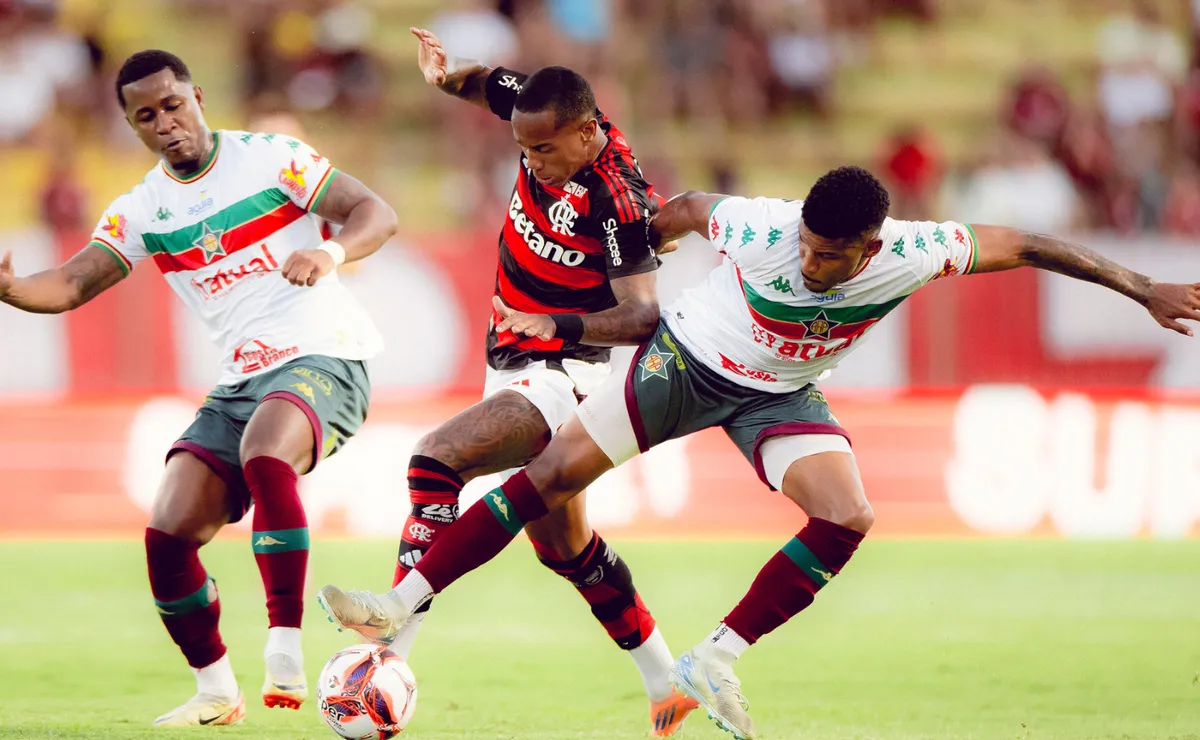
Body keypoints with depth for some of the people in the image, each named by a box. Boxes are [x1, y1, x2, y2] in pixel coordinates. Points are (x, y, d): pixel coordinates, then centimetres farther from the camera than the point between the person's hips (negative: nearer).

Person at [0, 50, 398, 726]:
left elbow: (377, 214, -6)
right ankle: (216, 691, 13)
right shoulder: (141, 209, 11)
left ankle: (286, 660, -37)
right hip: (240, 383, 6)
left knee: (264, 456, -37)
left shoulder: (268, 158, -1)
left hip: (322, 359, -6)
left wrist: (331, 250, -28)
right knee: (169, 535, -8)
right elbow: (73, 284, -1)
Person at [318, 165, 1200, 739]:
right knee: (553, 473, -6)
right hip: (686, 359, -2)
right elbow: (687, 208, -11)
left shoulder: (911, 256, -29)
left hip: (782, 394, 2)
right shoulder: (761, 230, -32)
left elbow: (1023, 245, -19)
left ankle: (715, 661, -12)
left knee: (847, 518, -22)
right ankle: (405, 604, 3)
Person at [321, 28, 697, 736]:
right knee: (566, 548, 19)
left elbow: (644, 316, -28)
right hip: (515, 370, 9)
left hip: (562, 376, -9)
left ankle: (396, 628, -35)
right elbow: (495, 86, 14)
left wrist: (557, 326, -40)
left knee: (437, 459, -28)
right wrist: (450, 74, -8)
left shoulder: (619, 201, -26)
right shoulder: (549, 121, -6)